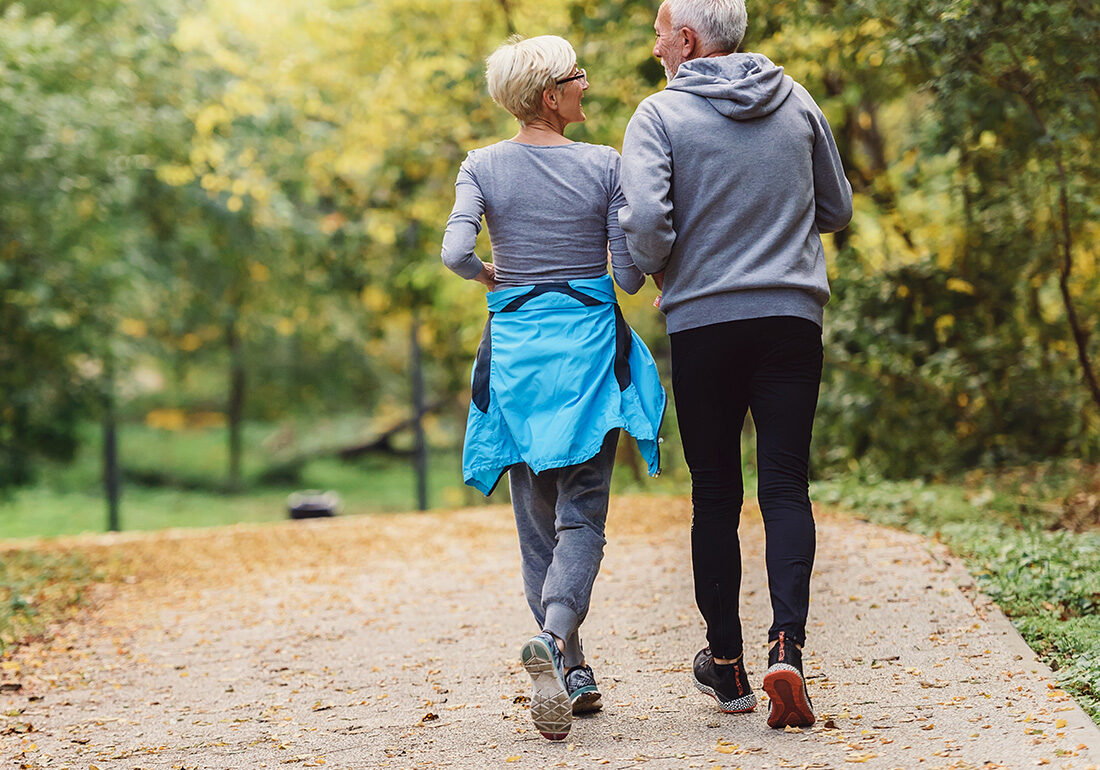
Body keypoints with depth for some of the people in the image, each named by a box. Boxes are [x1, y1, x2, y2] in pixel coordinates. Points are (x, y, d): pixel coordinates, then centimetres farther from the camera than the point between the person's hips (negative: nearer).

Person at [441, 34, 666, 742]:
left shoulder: (483, 166, -1)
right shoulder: (604, 165, -5)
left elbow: (457, 253, -13)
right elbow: (630, 274, -7)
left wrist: (489, 275, 8)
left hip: (516, 345, 2)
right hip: (590, 342, -2)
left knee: (538, 515, 12)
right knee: (582, 512, -1)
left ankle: (572, 671, 14)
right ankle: (554, 638, -26)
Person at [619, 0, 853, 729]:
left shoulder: (660, 115, -5)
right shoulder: (796, 102, 7)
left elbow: (644, 218, -18)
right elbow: (838, 209, 15)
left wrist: (664, 268, 3)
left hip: (703, 322, -2)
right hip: (792, 317, 2)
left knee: (716, 495, 9)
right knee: (786, 488, 1)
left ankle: (726, 663, 17)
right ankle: (787, 647, -18)